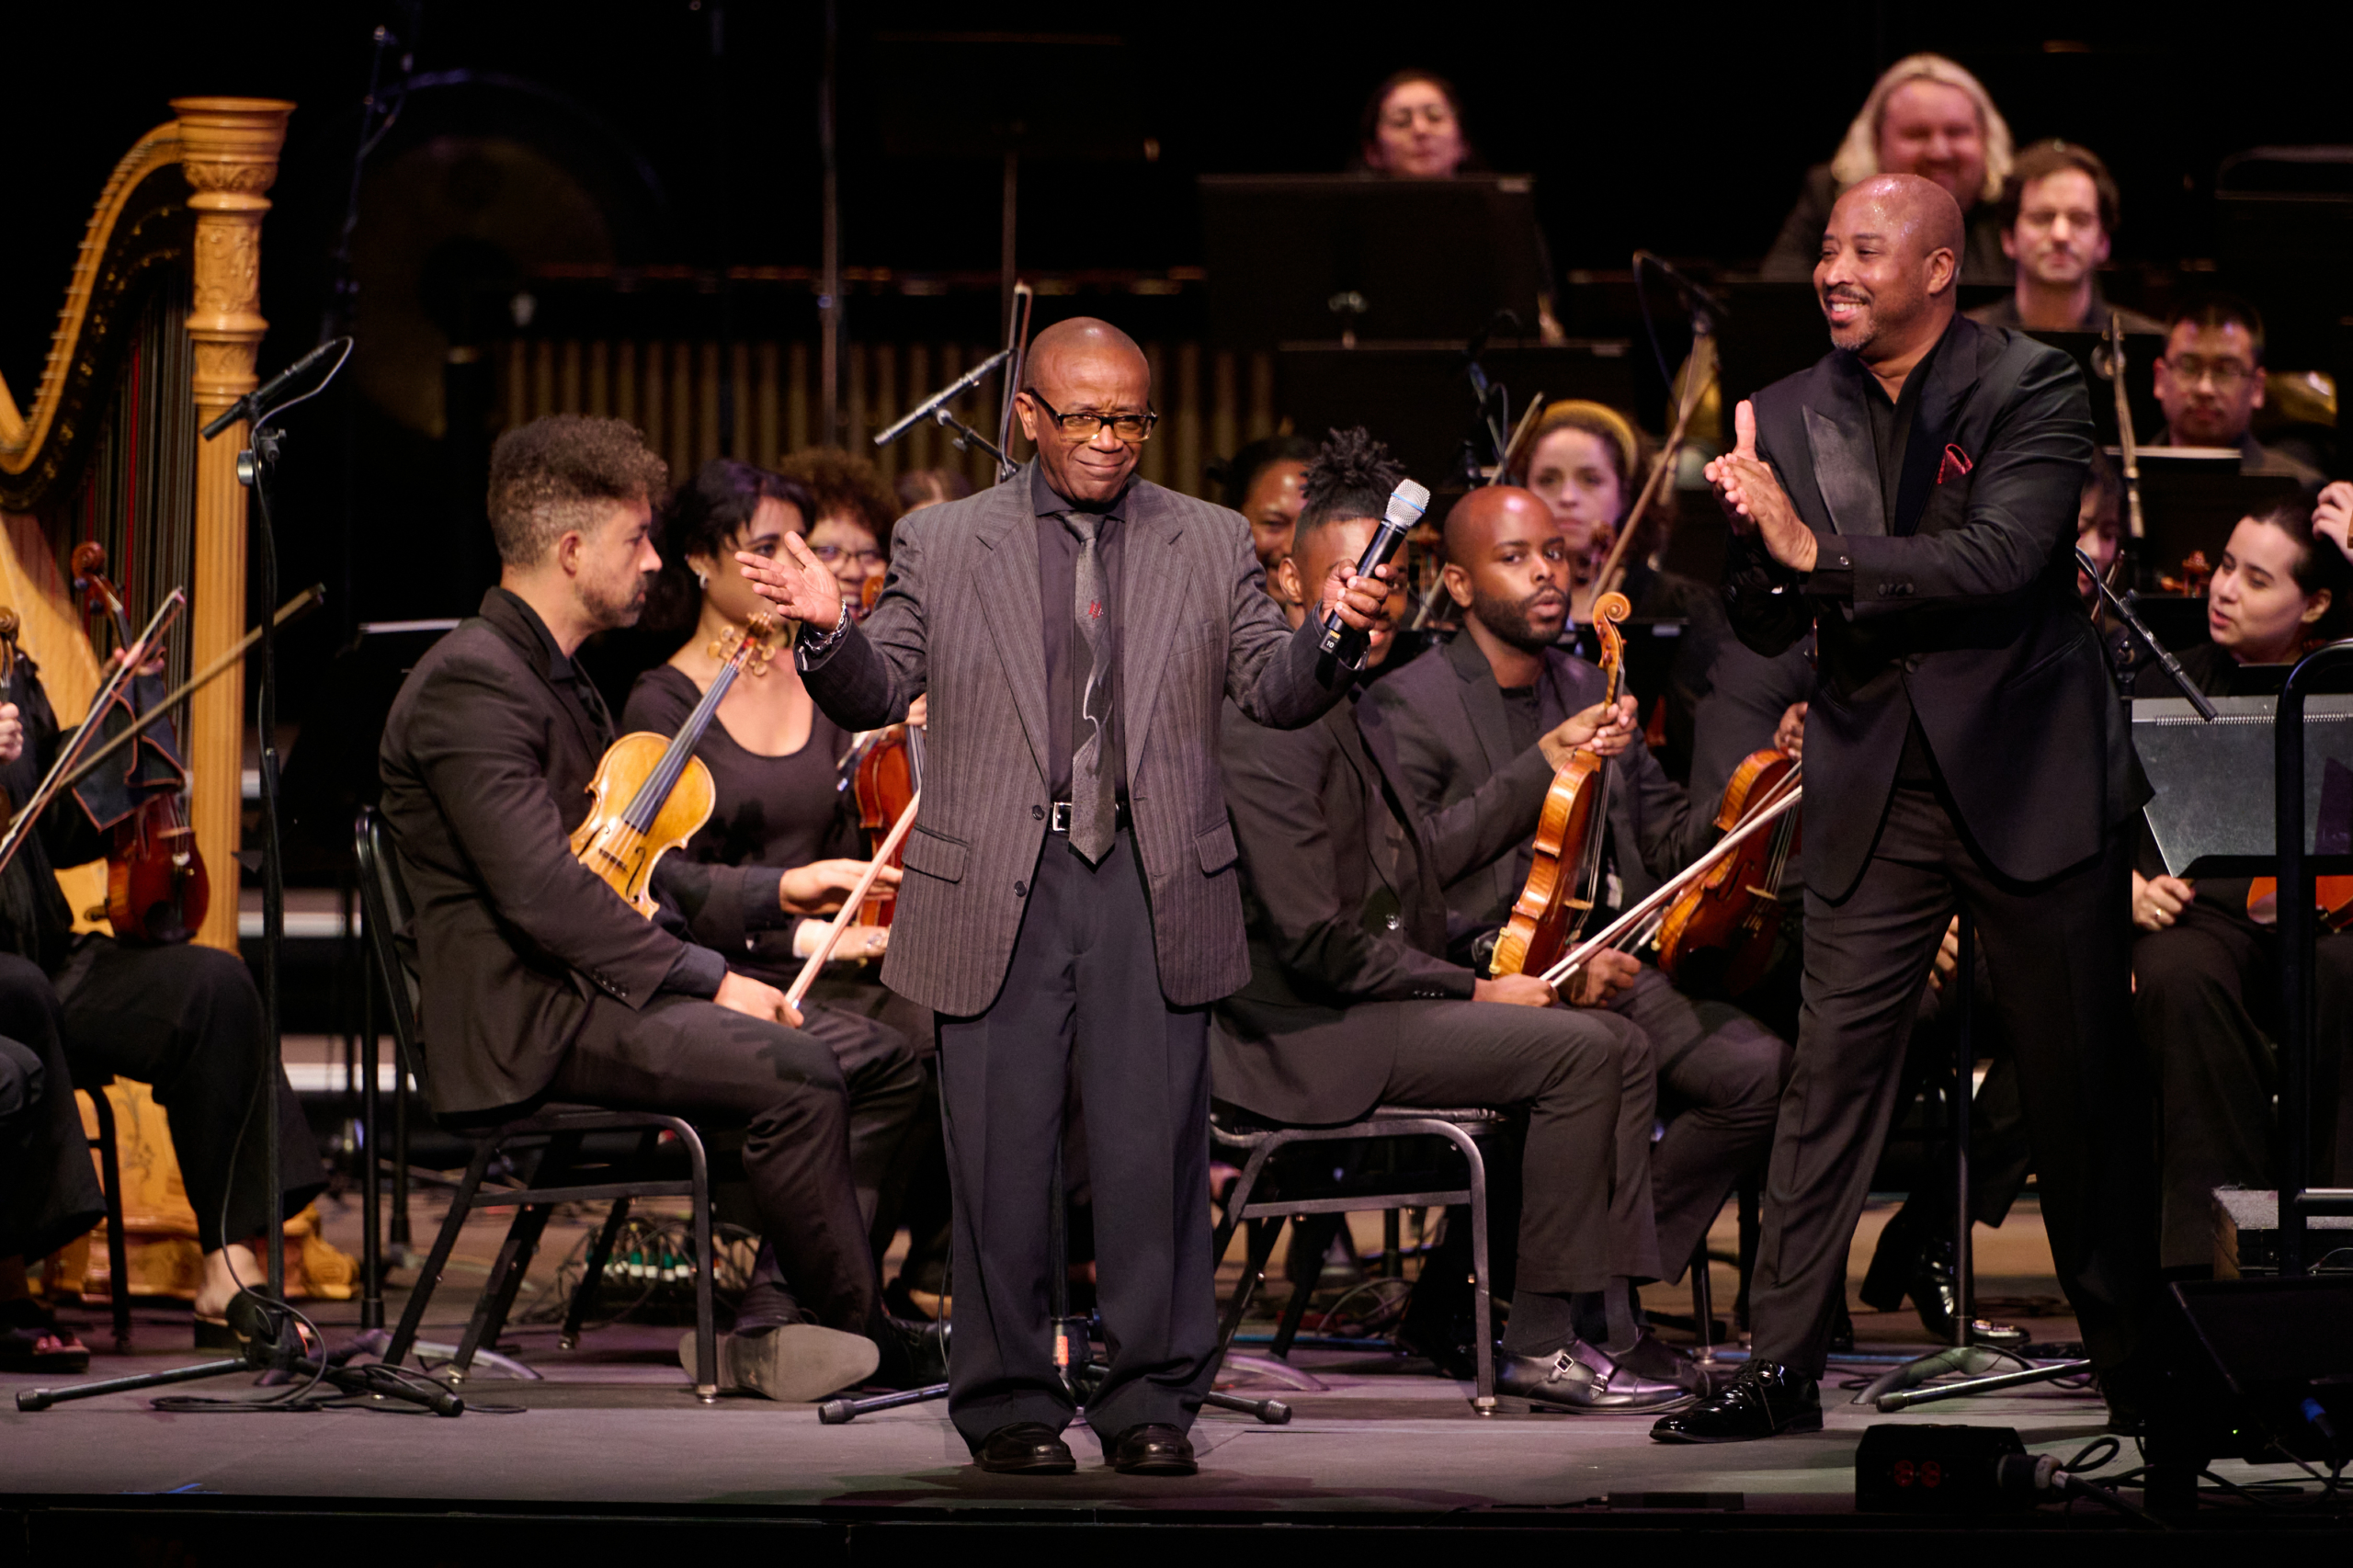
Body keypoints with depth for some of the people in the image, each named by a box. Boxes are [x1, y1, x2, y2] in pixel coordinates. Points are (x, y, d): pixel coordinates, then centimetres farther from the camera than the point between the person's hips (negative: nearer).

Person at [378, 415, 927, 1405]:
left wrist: (773, 893, 11)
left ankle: (773, 1324, -7)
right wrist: (706, 977, -22)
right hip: (524, 1024, -10)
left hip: (596, 989, 10)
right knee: (792, 1071, -26)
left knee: (887, 1057, -4)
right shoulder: (471, 682, -13)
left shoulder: (561, 681, 21)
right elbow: (543, 892, -22)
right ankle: (866, 1335, -10)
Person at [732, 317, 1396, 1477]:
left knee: (1152, 1156, 0)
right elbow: (876, 695, 5)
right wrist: (829, 632, -16)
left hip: (1153, 892, 1)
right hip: (998, 890, 0)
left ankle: (1150, 1399, 10)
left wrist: (1334, 637, -17)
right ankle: (1007, 1402, 13)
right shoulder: (942, 544, 8)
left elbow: (1275, 692, 4)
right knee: (1000, 1160, 2)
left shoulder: (1210, 545, 11)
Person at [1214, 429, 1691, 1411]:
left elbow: (1423, 859, 24)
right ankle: (1541, 1344, -11)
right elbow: (1314, 940, -21)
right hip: (1307, 1035, -10)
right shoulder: (1271, 722, -18)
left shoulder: (1348, 711, 16)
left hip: (1380, 1000, 10)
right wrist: (1474, 992, -14)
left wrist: (1552, 757, 24)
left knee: (1620, 1045, 2)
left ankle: (1607, 1326, 1)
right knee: (1580, 1048, -18)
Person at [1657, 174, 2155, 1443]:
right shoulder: (1792, 416, 4)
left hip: (2027, 777, -3)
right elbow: (1764, 627, 5)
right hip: (1874, 790, 3)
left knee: (2080, 1077, 5)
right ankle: (1782, 1363, -1)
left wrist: (1818, 549, -26)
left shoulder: (2031, 389, -7)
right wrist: (1756, 541, -17)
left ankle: (2135, 1365, 17)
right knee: (1830, 1070, -4)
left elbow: (2001, 559, -22)